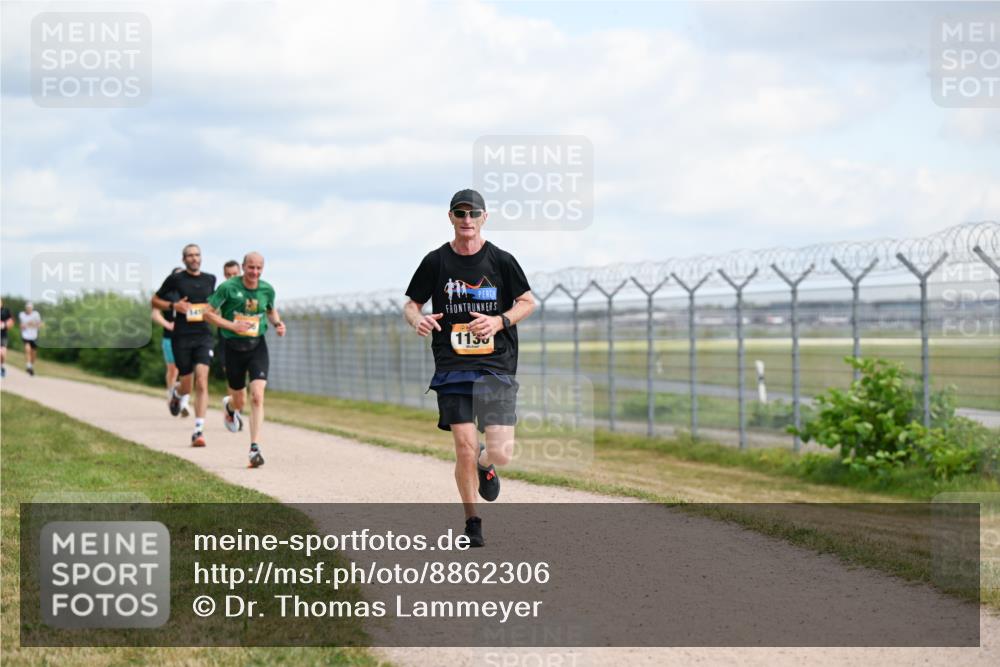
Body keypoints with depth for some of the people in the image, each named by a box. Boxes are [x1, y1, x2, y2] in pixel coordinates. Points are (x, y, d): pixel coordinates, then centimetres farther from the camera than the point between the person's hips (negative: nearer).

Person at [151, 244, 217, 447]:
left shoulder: (210, 279, 10)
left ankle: (198, 430, -14)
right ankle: (177, 394, 44)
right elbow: (155, 301, 7)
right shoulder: (175, 279, 0)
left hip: (203, 336, 2)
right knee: (187, 386, 4)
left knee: (202, 382, -14)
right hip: (181, 337, -1)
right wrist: (173, 305, -10)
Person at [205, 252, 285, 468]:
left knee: (257, 397, -16)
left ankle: (255, 448, -15)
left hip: (257, 346, 1)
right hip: (234, 347, -1)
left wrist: (277, 323, -1)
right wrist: (232, 325, -18)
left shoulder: (267, 289, 0)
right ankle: (229, 406, 51)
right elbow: (208, 313, -5)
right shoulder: (228, 287, -10)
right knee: (239, 402, 11)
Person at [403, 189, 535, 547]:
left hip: (497, 366, 0)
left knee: (501, 452, -9)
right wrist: (417, 319, -13)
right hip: (452, 368, 0)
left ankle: (484, 465, 30)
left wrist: (499, 321, -9)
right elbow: (411, 304, 11)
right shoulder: (436, 261, 5)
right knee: (464, 447, -7)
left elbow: (528, 301, 10)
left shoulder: (501, 260, 3)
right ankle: (472, 523, 13)